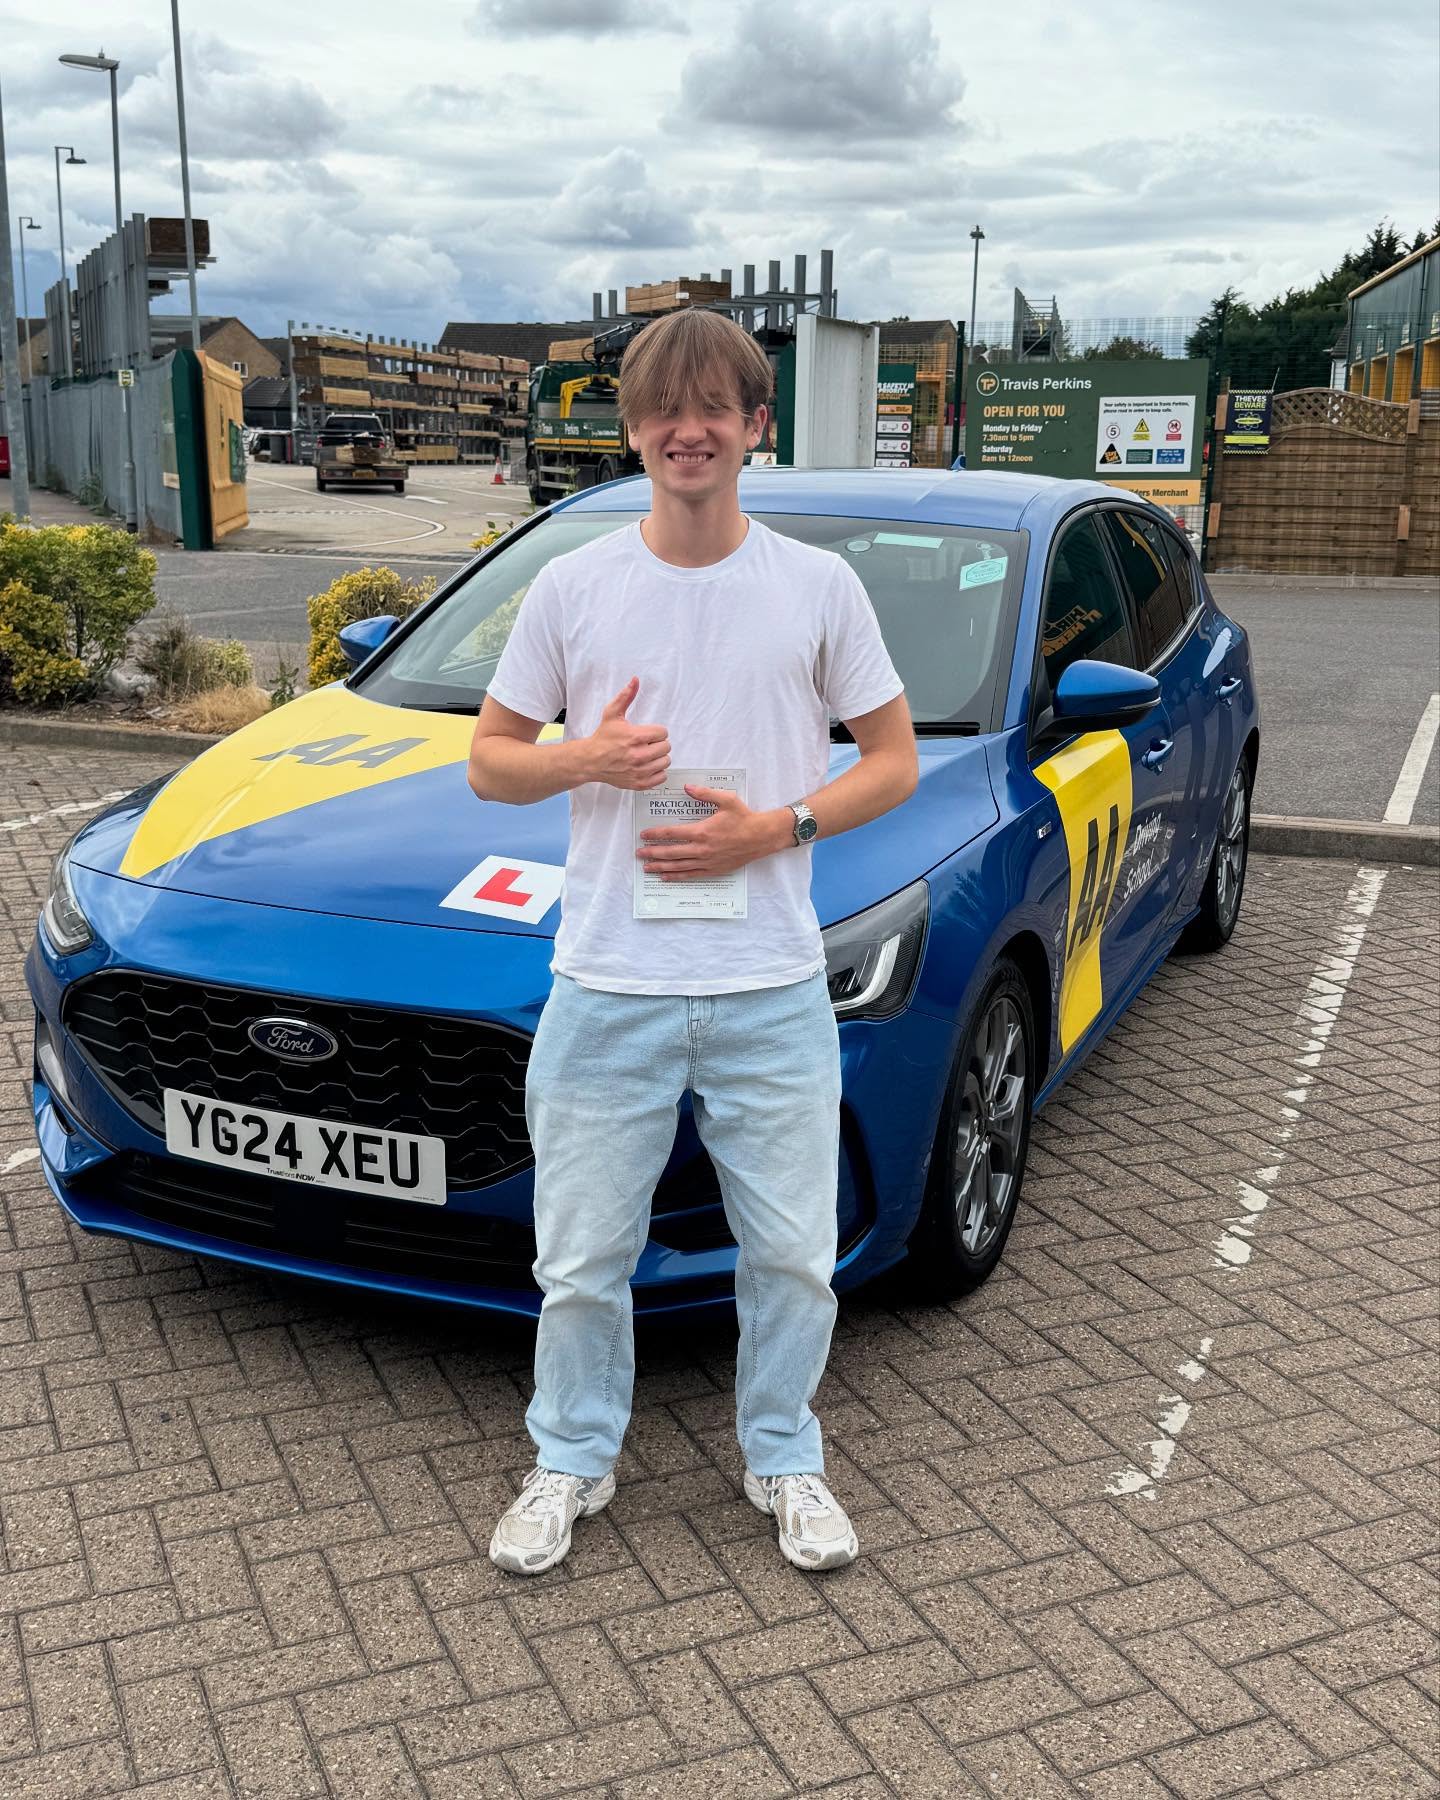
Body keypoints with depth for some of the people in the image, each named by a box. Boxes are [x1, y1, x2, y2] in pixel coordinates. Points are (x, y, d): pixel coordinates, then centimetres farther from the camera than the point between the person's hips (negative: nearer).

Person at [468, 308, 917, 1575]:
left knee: (793, 1253, 10)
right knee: (582, 1257, 10)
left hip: (773, 992, 0)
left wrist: (774, 826, -10)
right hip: (607, 986, 0)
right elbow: (490, 761, 8)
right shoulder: (573, 587, 3)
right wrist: (585, 758, -13)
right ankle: (572, 1462, 33)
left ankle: (786, 1460, 34)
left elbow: (894, 762, 6)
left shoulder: (819, 587, 2)